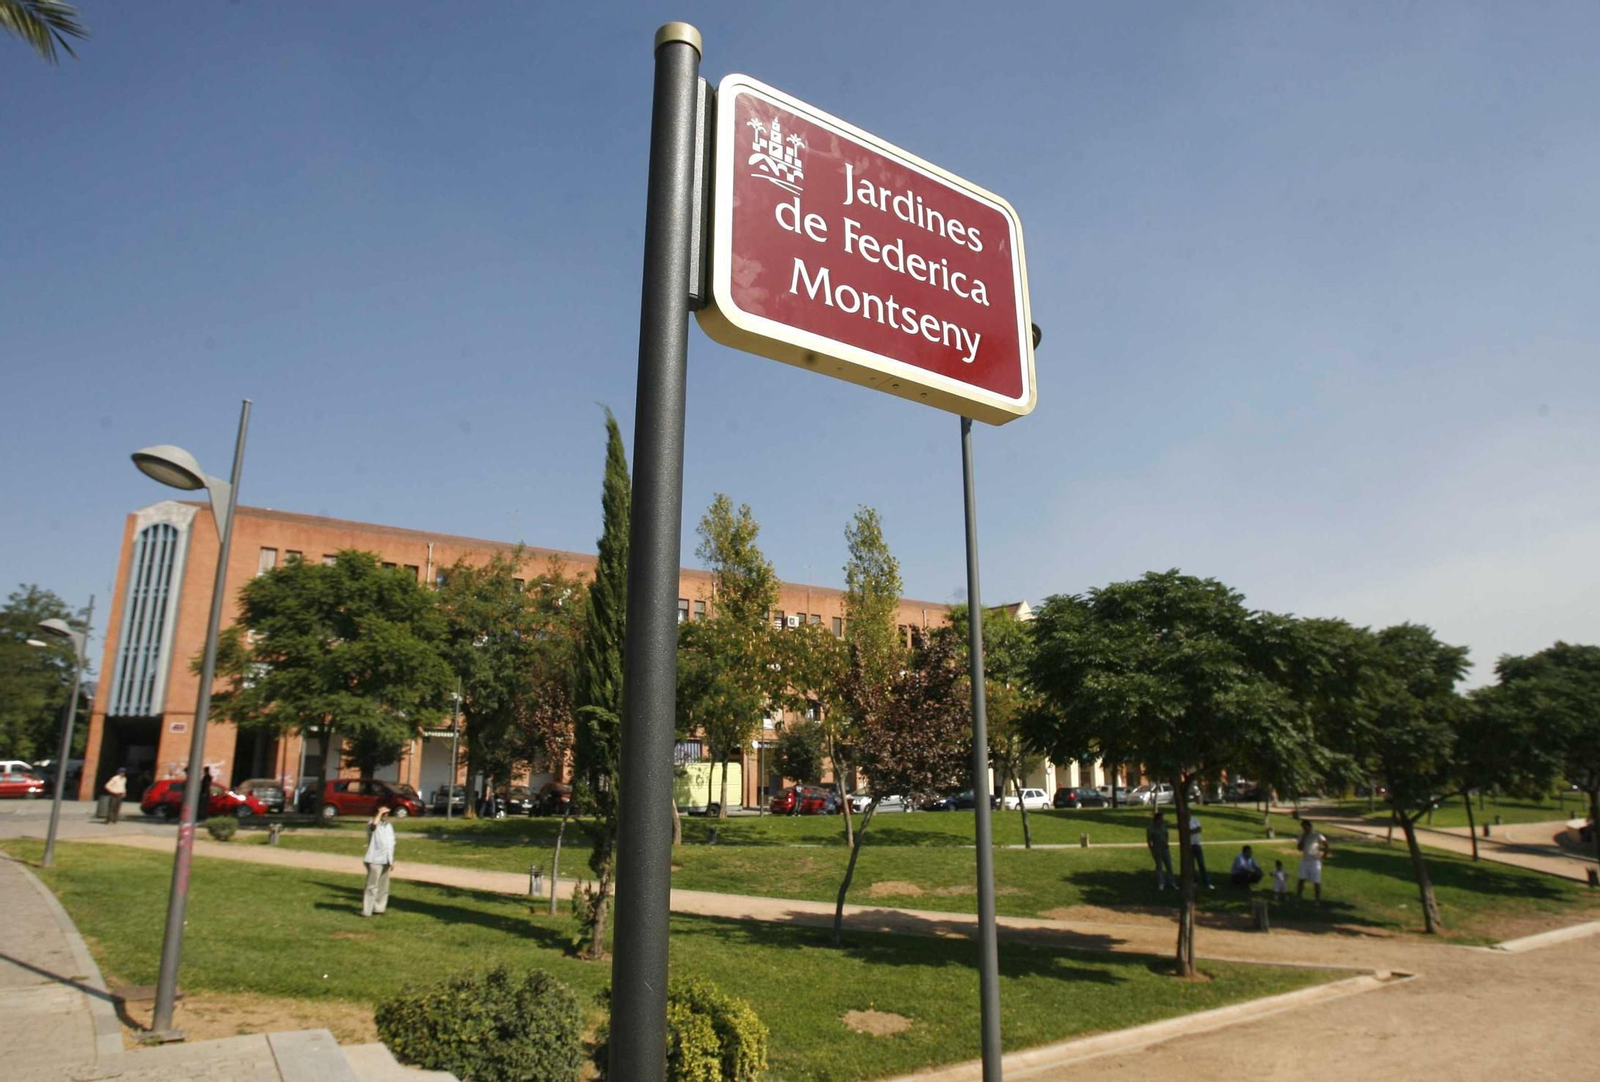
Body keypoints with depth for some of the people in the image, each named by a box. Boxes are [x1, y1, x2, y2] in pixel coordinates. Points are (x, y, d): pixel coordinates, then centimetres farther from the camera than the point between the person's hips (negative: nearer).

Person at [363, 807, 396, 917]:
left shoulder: (389, 827, 15)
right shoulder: (372, 825, -7)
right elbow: (374, 824, -36)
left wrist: (392, 860, 17)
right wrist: (379, 813, -23)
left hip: (386, 861, 7)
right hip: (375, 861, -7)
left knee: (383, 886, 12)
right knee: (372, 886, -8)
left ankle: (379, 908, 22)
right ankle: (366, 911, -4)